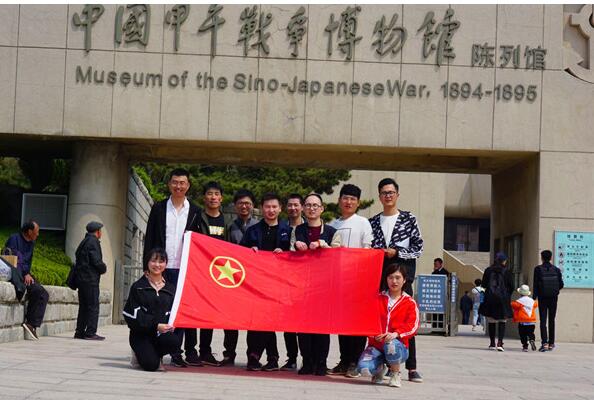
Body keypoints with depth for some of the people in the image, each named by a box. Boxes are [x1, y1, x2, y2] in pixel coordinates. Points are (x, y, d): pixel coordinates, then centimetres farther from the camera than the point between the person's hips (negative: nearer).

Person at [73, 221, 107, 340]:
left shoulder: (83, 242, 17)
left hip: (81, 278, 9)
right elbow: (96, 261, -18)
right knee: (93, 306, -5)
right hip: (90, 279, -9)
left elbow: (78, 257, 17)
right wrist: (104, 268, 2)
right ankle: (90, 332, -6)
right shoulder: (93, 242, -10)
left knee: (83, 306, 13)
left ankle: (79, 331, 15)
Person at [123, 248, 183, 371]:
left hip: (164, 333, 3)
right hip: (141, 334, -3)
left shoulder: (171, 288, 15)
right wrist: (155, 325, -17)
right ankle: (140, 354, 13)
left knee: (174, 341, -33)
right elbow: (133, 313, -6)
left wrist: (171, 325, -12)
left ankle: (152, 354, 0)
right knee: (151, 365, -25)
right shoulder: (138, 286, 4)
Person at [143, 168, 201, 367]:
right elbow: (149, 238, 7)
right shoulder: (158, 208, 8)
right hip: (164, 268, 0)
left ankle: (190, 351, 5)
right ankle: (174, 352, 5)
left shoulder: (195, 211, 9)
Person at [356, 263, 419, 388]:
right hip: (376, 344, 2)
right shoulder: (377, 298, 11)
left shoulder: (410, 303, 4)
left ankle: (396, 375, -8)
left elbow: (413, 325, -8)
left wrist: (396, 333, -26)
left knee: (391, 345, -41)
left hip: (399, 345, -2)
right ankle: (379, 368, 12)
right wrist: (374, 333, -17)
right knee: (363, 367, -29)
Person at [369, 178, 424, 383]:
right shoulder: (373, 222, 14)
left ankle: (411, 368, -6)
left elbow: (418, 247, 2)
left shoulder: (409, 218, 7)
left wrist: (396, 252, -9)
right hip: (378, 274, 3)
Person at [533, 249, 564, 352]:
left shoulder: (538, 269, -6)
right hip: (553, 298, 2)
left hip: (542, 297, -2)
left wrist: (535, 297, -2)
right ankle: (551, 343, 15)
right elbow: (561, 284, 1)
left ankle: (544, 343, -14)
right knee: (552, 320, 12)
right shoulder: (556, 269, 1)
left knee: (543, 320, -2)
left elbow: (535, 284, -8)